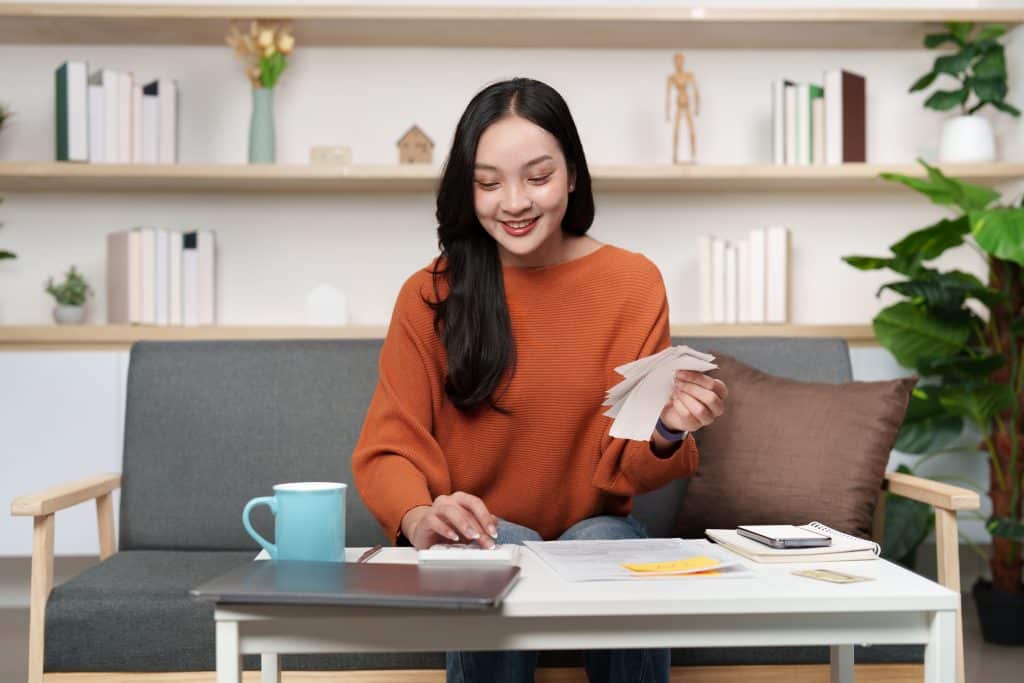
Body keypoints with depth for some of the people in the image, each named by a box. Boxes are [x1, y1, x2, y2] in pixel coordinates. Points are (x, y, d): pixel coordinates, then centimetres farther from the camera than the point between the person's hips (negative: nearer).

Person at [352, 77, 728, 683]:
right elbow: (388, 450, -8)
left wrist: (667, 433, -27)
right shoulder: (431, 295, -5)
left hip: (598, 528, 1)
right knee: (502, 548, -32)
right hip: (476, 543, 0)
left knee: (605, 542, -31)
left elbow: (627, 469, -4)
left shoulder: (634, 283, -3)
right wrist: (420, 518, -30)